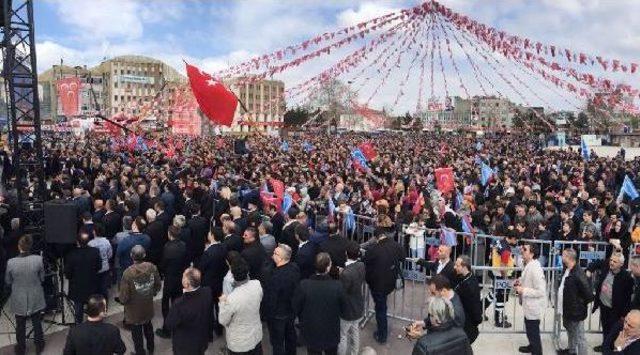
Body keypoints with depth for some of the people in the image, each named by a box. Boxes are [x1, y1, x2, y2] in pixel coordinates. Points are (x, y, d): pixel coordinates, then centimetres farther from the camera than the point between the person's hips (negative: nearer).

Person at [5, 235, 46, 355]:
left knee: (20, 325, 20)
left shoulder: (11, 262, -21)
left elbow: (8, 281, -5)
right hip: (35, 299, 0)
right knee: (37, 323, 20)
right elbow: (42, 278, -7)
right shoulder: (38, 259, -22)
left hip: (19, 300, 0)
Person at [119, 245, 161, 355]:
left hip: (134, 310, -4)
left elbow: (124, 297, -22)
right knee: (148, 326, 29)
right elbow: (158, 285, -3)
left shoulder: (128, 273, -30)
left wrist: (123, 300, 0)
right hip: (148, 306, 5)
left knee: (137, 333, 17)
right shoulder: (152, 267, -18)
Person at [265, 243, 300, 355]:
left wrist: (268, 314, -8)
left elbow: (270, 299, -25)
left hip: (278, 315, -7)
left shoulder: (276, 277, -36)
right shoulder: (295, 268, -15)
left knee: (277, 343, 14)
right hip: (292, 310, 7)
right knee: (290, 334, 29)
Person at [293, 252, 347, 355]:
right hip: (332, 334, 0)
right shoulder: (337, 286, -24)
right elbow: (343, 309, -8)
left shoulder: (304, 285, -24)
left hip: (311, 333, 0)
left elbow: (296, 308, -10)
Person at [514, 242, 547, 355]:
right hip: (528, 305, 10)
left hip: (533, 307, -9)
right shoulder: (529, 265, 0)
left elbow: (541, 291, -29)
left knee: (533, 333, 9)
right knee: (530, 330, 30)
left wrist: (523, 290, -24)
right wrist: (521, 283, 1)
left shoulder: (535, 269, -28)